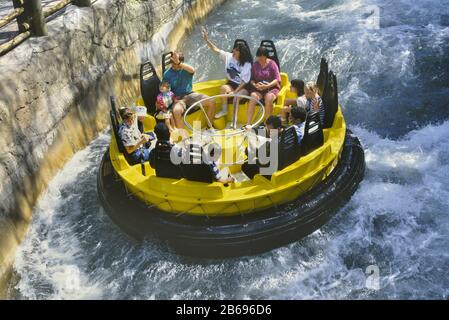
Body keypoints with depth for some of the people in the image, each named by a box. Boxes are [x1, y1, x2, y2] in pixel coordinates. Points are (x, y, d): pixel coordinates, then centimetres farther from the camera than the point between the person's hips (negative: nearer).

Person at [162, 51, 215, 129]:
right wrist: (173, 98, -18)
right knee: (176, 111, -39)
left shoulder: (186, 69, 0)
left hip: (190, 95, 2)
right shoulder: (167, 74, -1)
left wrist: (179, 63, -36)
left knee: (211, 101, -16)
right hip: (178, 99, -2)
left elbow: (192, 70, -26)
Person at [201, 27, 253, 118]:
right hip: (232, 83, 5)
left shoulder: (247, 64, -15)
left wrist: (235, 92, -27)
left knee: (237, 96, -34)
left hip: (243, 87, -4)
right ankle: (224, 110, -15)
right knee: (224, 88, -28)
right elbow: (215, 49, -1)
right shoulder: (228, 56, -2)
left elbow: (244, 81, -19)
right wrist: (206, 39, -11)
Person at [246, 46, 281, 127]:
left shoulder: (272, 64, 0)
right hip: (258, 89, 2)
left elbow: (277, 79, -7)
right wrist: (254, 84, -12)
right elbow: (252, 78, 11)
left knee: (269, 98, -36)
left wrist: (267, 86, -21)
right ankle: (248, 124, -36)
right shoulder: (255, 64, 9)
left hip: (271, 88, -2)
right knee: (253, 97, -31)